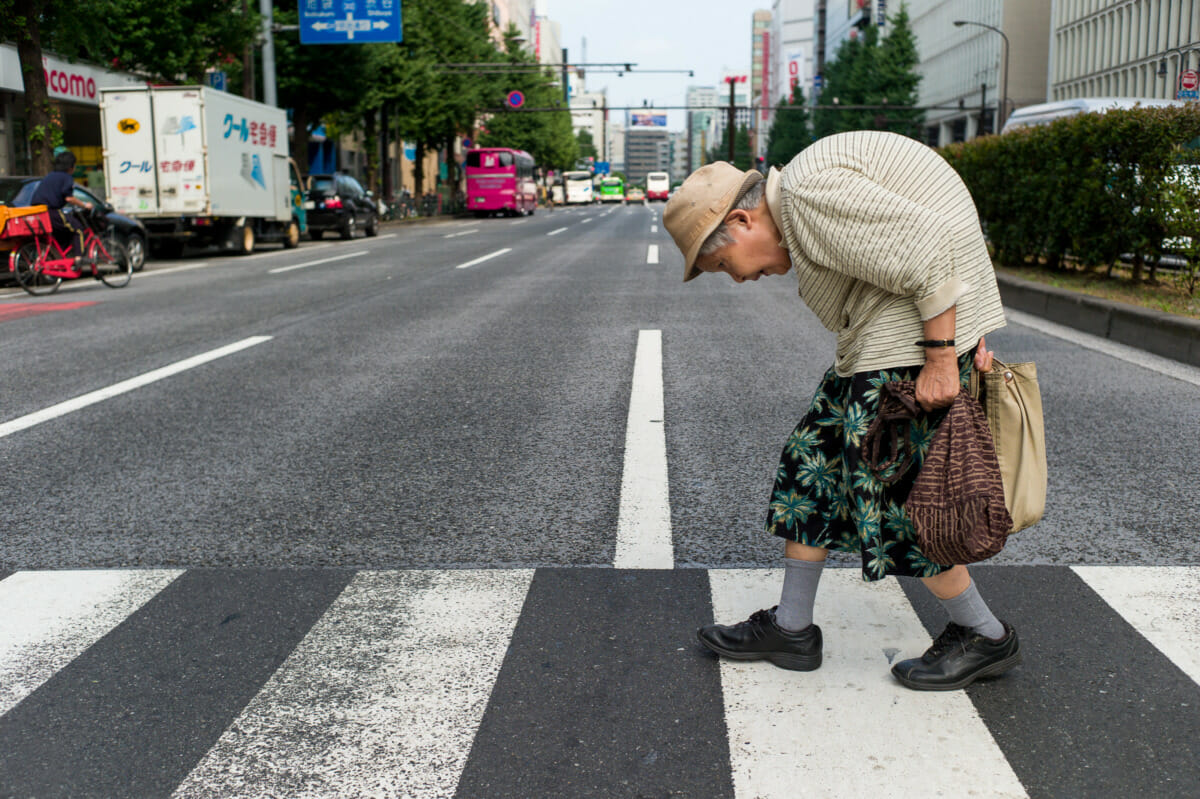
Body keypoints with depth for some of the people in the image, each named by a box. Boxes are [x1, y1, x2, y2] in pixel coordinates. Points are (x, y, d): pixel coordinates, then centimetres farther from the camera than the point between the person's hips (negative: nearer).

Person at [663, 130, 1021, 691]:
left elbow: (927, 247, -22)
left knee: (892, 494, -2)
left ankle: (985, 637, 17)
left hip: (913, 346, -11)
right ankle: (791, 629, 21)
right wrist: (971, 339, 9)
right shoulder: (801, 214, 16)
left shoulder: (808, 189, -16)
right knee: (816, 462, 12)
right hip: (881, 348, 11)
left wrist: (940, 359, -20)